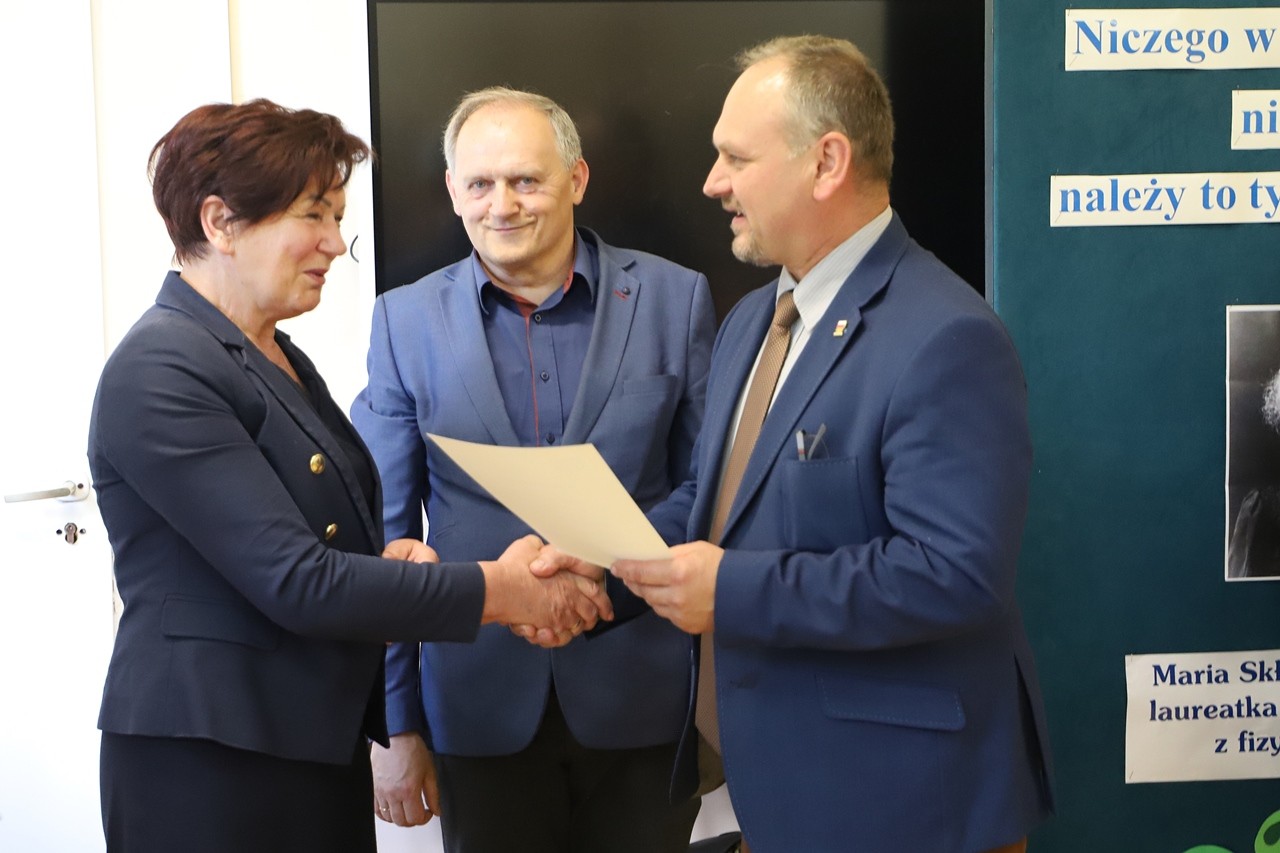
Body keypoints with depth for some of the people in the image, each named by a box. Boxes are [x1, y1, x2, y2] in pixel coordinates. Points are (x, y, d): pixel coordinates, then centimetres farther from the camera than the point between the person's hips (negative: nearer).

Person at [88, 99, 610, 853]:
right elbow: (295, 581, -21)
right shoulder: (160, 373, -15)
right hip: (208, 762, -8)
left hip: (324, 746, 8)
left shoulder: (281, 361, 13)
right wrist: (496, 591, -16)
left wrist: (393, 560, -3)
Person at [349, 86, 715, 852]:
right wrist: (395, 726, 1)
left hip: (643, 699, 0)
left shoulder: (674, 298, -1)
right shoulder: (407, 321, 1)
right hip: (484, 709, 1)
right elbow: (385, 532, 3)